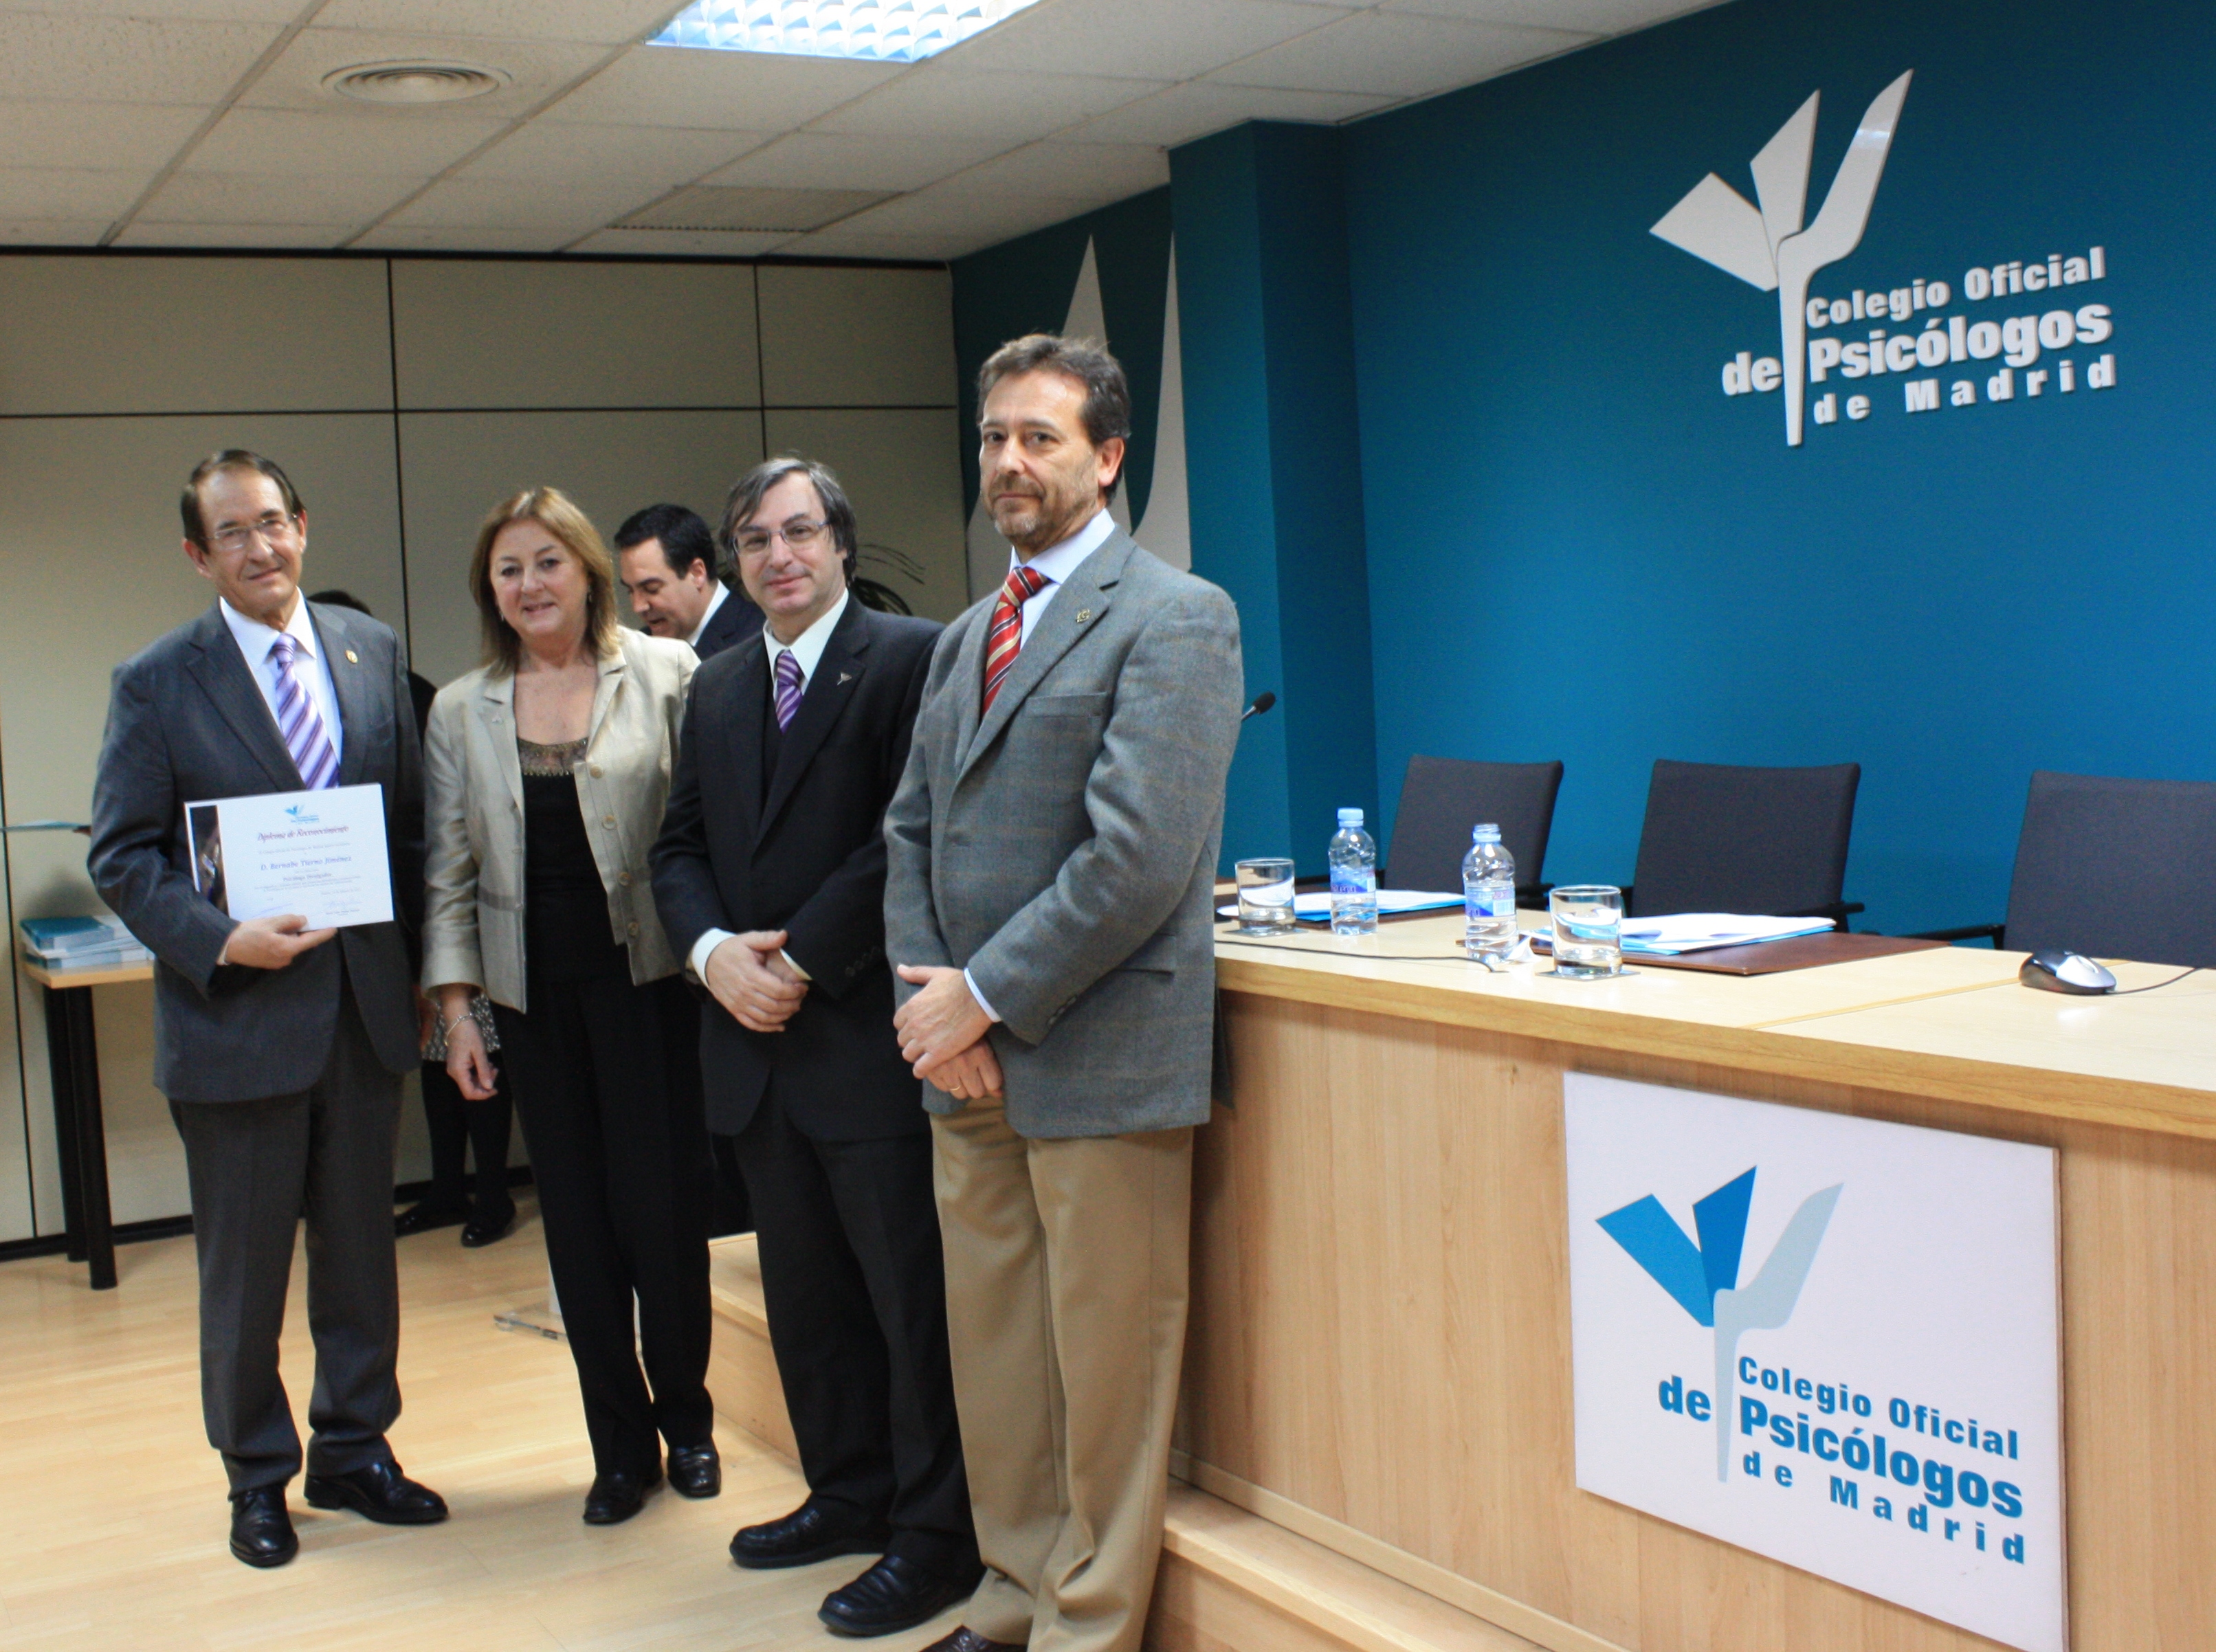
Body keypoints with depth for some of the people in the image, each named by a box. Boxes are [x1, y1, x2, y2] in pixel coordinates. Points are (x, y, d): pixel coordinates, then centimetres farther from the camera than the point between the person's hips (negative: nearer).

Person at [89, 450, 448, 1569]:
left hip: (364, 1003, 3)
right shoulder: (155, 684, -5)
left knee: (360, 1246, 14)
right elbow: (121, 857, -6)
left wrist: (410, 953, 4)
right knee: (243, 1267, 8)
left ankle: (353, 1448, 31)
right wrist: (220, 941, -19)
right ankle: (256, 1476, 26)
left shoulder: (371, 651, 5)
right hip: (236, 1014, -3)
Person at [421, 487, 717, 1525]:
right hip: (536, 993, 3)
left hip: (646, 978, -3)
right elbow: (449, 872, 9)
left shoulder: (668, 674, -1)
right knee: (577, 1225, 6)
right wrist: (454, 1006, 4)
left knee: (662, 1212, -2)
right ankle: (621, 1443, 19)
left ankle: (686, 1422, 20)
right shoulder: (460, 711, 9)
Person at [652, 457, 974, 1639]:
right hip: (757, 1042, 7)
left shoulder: (910, 659, -7)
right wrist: (713, 952, -5)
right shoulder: (716, 689, 16)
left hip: (868, 1039, -7)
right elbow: (682, 847, 14)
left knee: (912, 1297, 1)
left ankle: (934, 1536, 12)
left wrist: (803, 962, -15)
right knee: (804, 1294, 16)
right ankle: (847, 1495, 31)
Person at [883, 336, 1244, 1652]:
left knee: (1106, 1372, 3)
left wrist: (985, 996, -14)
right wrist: (931, 1003, -1)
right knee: (994, 1357, 15)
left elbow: (1138, 855, -18)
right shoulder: (967, 638, 17)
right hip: (972, 1058, 7)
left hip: (1098, 1062, -7)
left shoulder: (1176, 619, -8)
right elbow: (912, 831, 15)